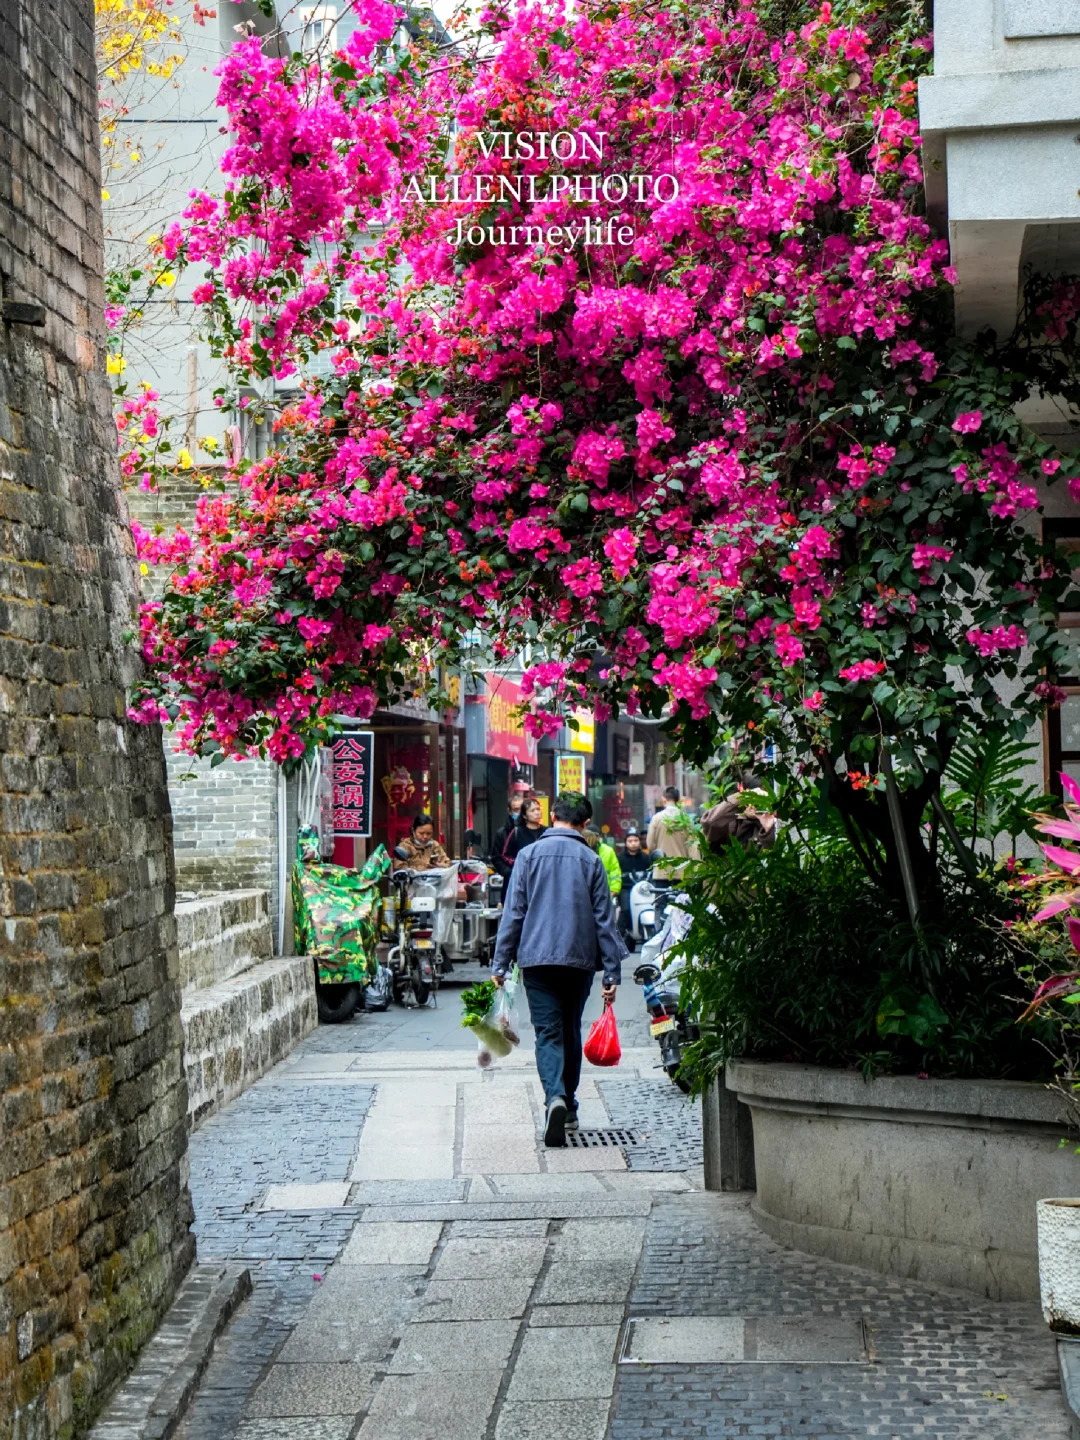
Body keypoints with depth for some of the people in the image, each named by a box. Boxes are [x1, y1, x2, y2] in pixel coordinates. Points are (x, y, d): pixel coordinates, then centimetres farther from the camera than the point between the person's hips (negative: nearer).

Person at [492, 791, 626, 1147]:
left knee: (548, 1033, -3)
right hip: (580, 960, 1)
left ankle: (555, 1097, -26)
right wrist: (612, 971, 5)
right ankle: (569, 1108, 23)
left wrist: (500, 964, 3)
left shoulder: (529, 855, 0)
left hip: (537, 959, -1)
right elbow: (604, 919, 2)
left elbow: (514, 913, -1)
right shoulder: (591, 861, 2)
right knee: (571, 1031, 16)